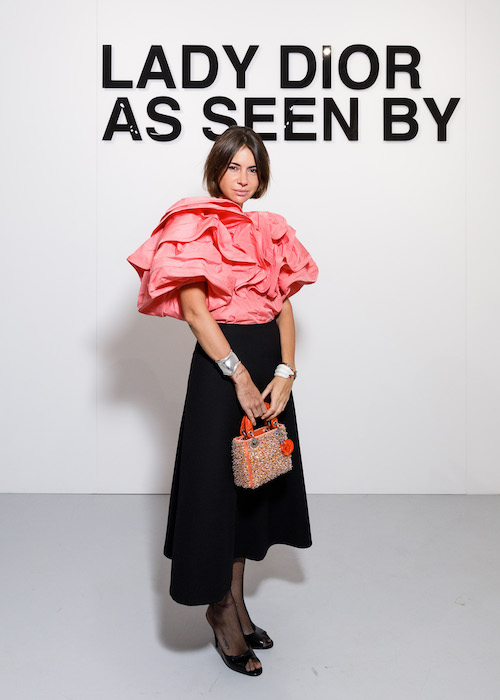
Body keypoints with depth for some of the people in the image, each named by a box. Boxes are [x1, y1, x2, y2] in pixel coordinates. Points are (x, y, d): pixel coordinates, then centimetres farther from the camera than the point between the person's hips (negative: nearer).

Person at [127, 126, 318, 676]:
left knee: (257, 482, 14)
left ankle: (235, 599, 32)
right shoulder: (196, 225, -5)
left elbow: (284, 304, 8)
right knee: (218, 480, 2)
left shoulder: (269, 230, 13)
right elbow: (194, 309, -13)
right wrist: (239, 374, -17)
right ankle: (221, 611, 22)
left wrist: (285, 372, -5)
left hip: (270, 364, 7)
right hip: (222, 362, -6)